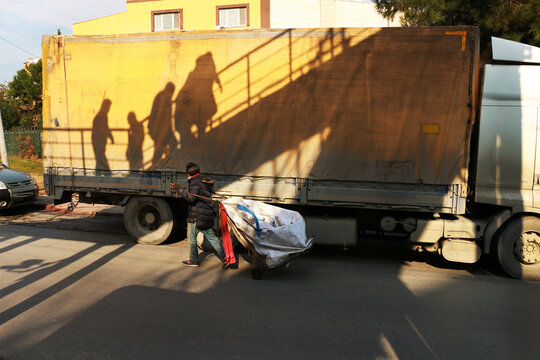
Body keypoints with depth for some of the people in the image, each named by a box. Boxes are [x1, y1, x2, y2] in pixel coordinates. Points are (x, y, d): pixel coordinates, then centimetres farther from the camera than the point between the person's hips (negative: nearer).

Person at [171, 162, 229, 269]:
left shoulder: (195, 182, -12)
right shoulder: (206, 181, 16)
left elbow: (192, 198, -22)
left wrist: (179, 190, -21)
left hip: (197, 215, -9)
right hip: (207, 213, 9)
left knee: (192, 237, 7)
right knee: (211, 236, 10)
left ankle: (193, 260, 17)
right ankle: (225, 258, 5)